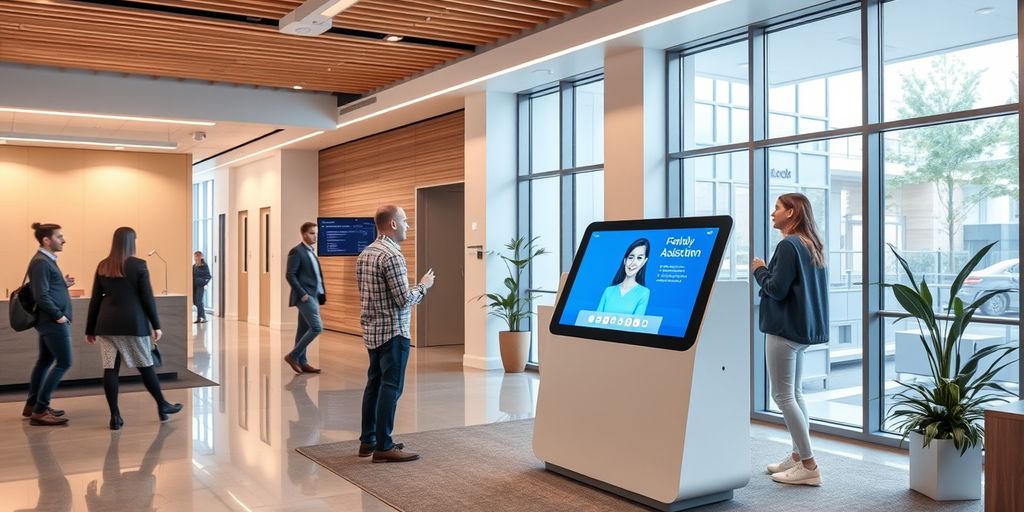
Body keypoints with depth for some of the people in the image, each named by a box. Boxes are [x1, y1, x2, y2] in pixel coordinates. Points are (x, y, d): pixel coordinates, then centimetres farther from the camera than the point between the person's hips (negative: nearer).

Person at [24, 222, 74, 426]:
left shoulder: (47, 260, 15)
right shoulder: (41, 262, -17)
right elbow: (41, 295, -21)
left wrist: (64, 284, 4)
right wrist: (58, 315, -17)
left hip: (50, 321, 11)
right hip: (53, 322, -11)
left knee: (45, 360, 17)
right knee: (64, 362, -9)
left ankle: (32, 405, 27)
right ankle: (39, 410, -5)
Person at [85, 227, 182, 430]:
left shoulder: (102, 266, 7)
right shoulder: (138, 265, -5)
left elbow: (95, 300, 9)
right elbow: (147, 298, -5)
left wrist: (90, 329, 14)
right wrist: (156, 325, 0)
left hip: (107, 323, 4)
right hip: (133, 322, -3)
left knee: (110, 368, 4)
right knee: (145, 365, 8)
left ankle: (115, 416, 5)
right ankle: (162, 406, 19)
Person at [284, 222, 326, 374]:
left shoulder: (311, 252, 18)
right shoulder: (296, 251, -8)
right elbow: (290, 275, -14)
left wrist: (322, 293, 11)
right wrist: (302, 293, -19)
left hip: (313, 296, 9)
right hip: (305, 296, -9)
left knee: (304, 329, 9)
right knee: (317, 327, -15)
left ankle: (302, 362, 13)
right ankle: (293, 355, -7)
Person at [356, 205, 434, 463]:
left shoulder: (365, 253, 11)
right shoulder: (392, 255, -18)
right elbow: (404, 299, -19)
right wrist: (423, 285, -2)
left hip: (372, 330, 9)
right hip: (393, 331, -9)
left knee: (374, 384, 14)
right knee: (391, 388, -4)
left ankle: (367, 441, 20)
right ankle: (383, 447, 0)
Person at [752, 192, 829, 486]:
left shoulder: (788, 245, -16)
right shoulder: (811, 245, 13)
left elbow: (777, 290, -19)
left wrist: (759, 269, -3)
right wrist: (769, 271, 15)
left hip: (785, 328, -10)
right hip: (802, 327, 10)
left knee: (783, 396, -5)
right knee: (794, 394, 15)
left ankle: (809, 466, -4)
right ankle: (798, 456, 20)